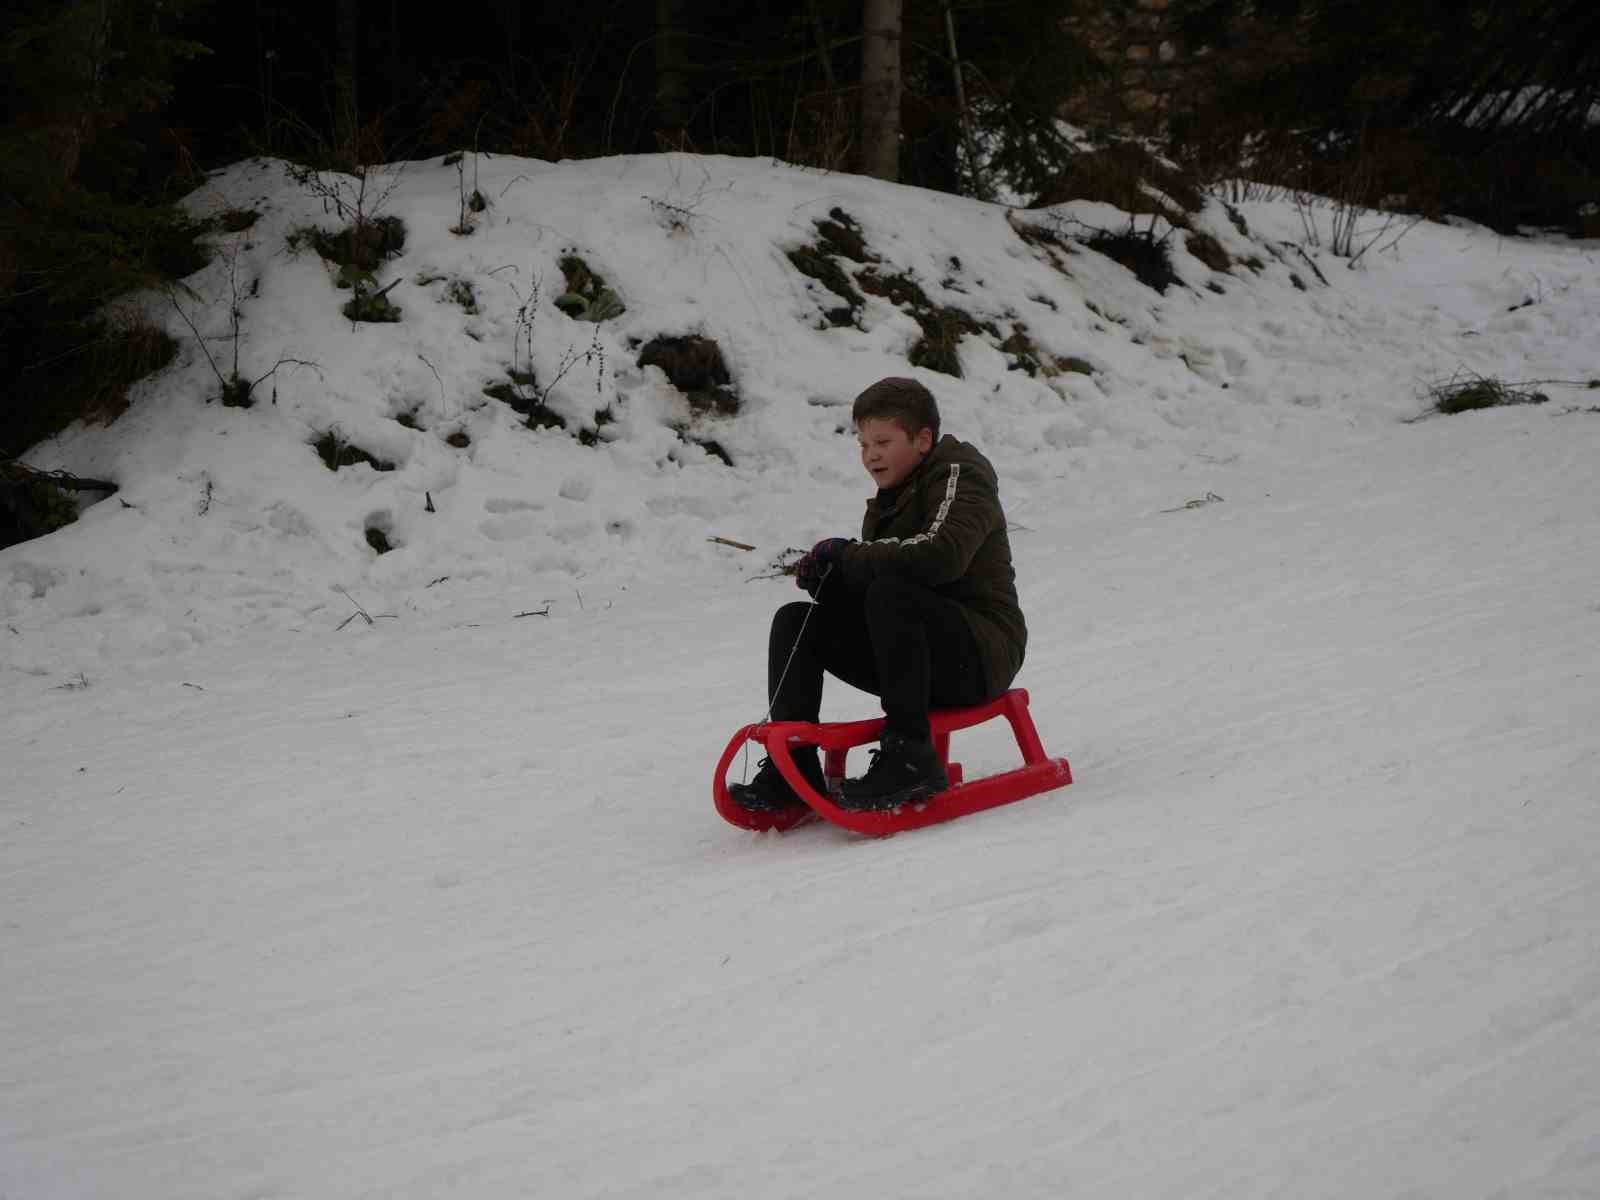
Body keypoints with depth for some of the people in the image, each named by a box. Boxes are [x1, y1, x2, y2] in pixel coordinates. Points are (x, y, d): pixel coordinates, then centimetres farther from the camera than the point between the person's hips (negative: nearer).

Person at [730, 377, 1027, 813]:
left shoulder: (959, 476, -8)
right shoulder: (889, 501, 19)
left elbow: (940, 554, -28)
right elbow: (866, 576, 14)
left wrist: (847, 555, -18)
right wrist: (828, 576, -9)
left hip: (984, 652, -8)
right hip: (921, 665, 8)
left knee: (889, 594, -34)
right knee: (795, 620, -3)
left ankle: (910, 756, -34)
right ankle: (794, 766, -13)